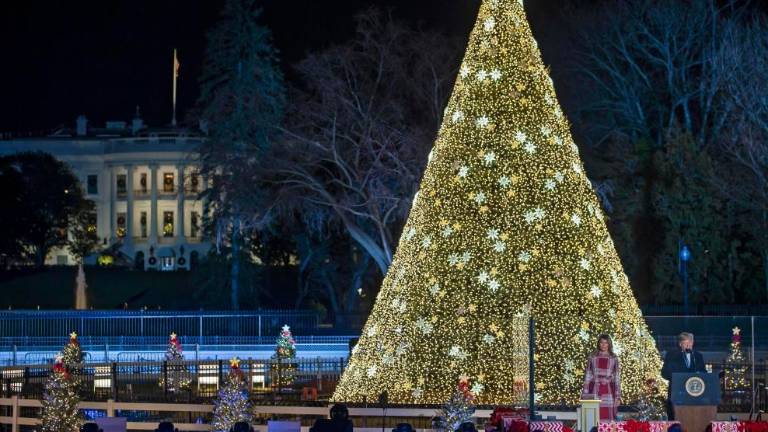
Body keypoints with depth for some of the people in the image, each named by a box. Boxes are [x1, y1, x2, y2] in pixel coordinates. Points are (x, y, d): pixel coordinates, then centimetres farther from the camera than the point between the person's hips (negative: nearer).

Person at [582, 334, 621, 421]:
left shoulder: (614, 358, 6)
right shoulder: (593, 357, 7)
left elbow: (617, 378, 6)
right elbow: (587, 376, 8)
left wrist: (618, 396, -1)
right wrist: (585, 394, 2)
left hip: (608, 392, 0)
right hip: (594, 391, 0)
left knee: (608, 419, -5)